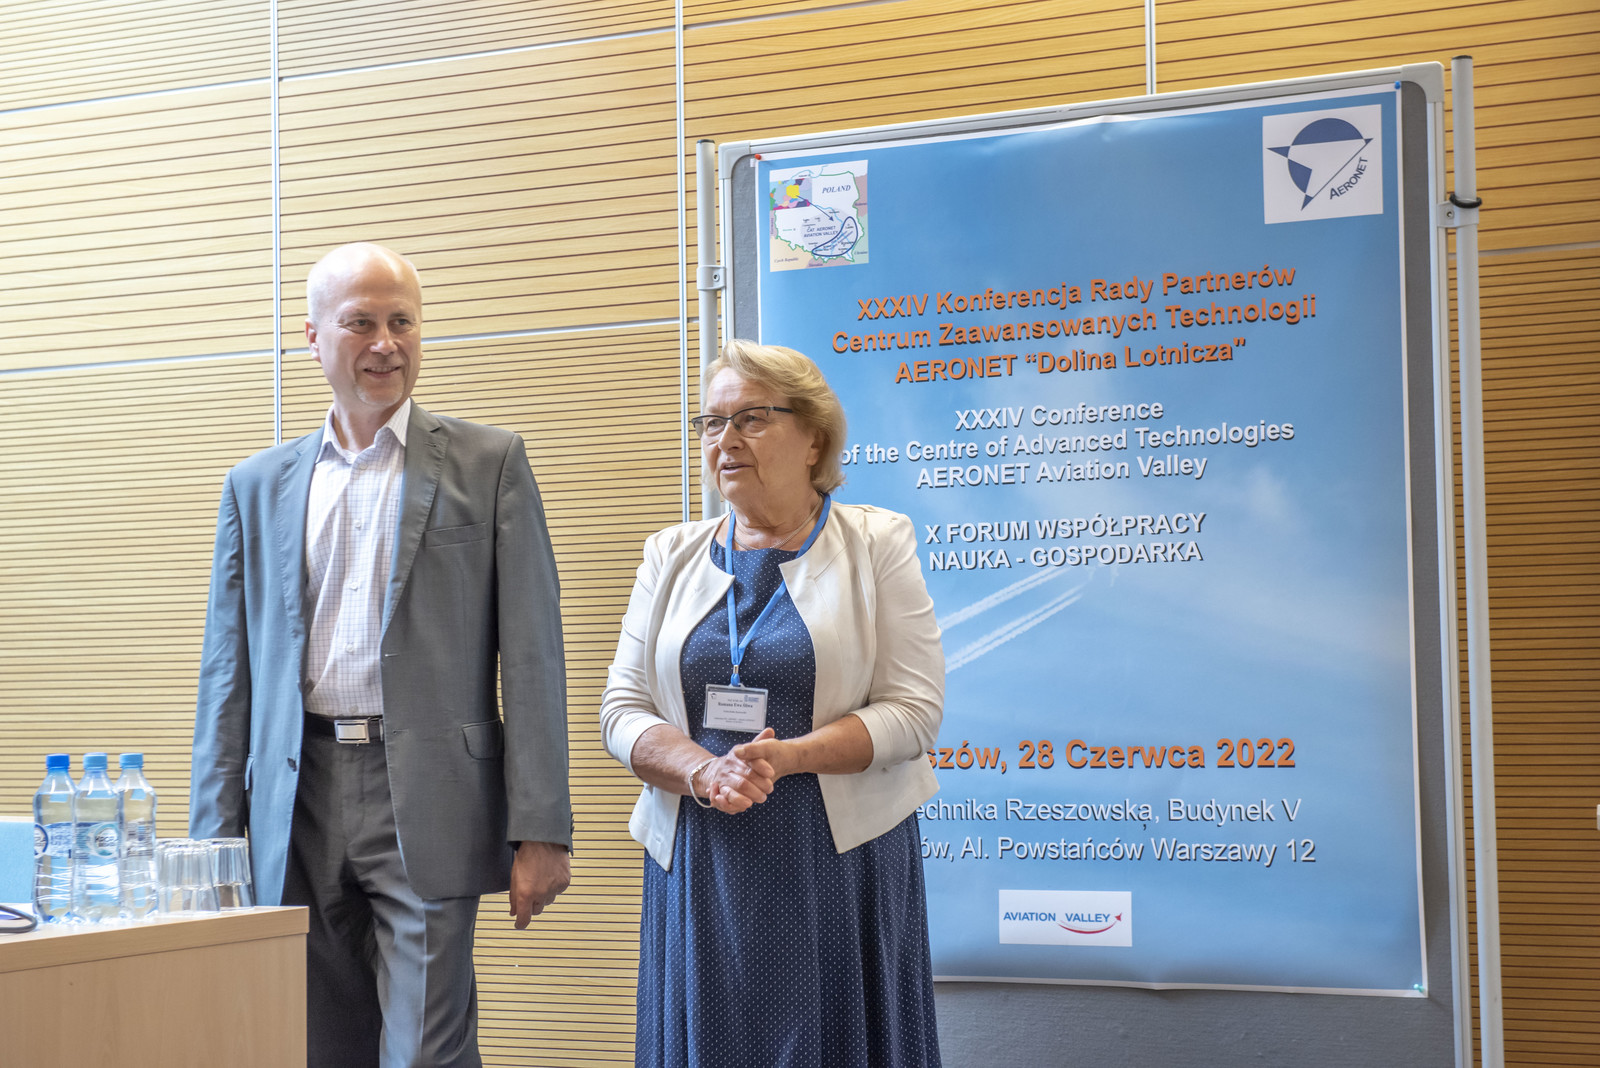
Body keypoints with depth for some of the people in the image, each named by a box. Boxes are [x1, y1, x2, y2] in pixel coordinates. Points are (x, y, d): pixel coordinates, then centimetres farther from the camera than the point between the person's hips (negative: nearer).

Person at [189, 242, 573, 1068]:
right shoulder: (257, 486, 13)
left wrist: (539, 831, -8)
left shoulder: (489, 463, 4)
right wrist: (217, 838, 5)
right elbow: (228, 672, 13)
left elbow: (531, 654, -1)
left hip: (428, 805, -3)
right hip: (299, 807, 3)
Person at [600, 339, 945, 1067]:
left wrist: (786, 757, -19)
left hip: (841, 864, -3)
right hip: (698, 862, 3)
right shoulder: (672, 556, 11)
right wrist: (703, 771, -15)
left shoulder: (877, 543, 1)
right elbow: (622, 709, 5)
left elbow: (913, 708, -5)